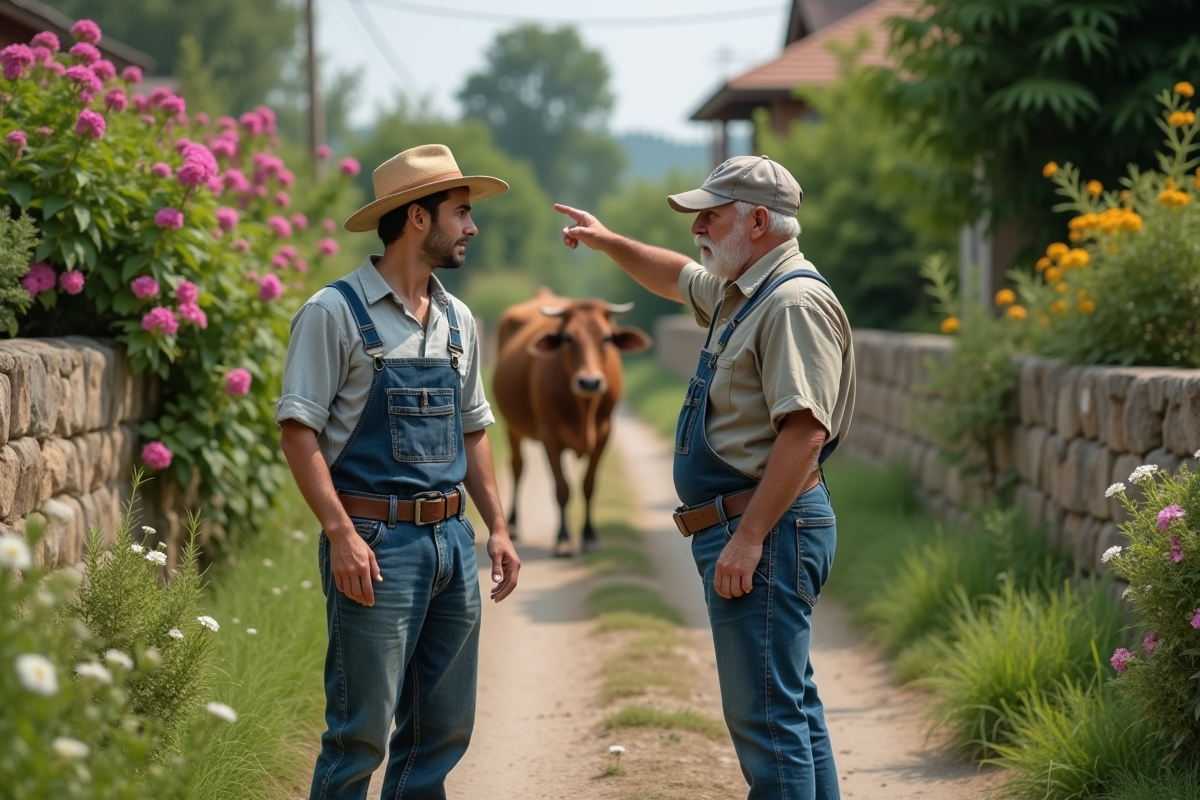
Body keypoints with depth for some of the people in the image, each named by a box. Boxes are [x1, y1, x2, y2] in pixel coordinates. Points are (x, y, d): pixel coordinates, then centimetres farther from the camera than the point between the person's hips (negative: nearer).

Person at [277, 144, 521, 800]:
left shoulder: (456, 320, 14)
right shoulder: (335, 313, -7)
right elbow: (298, 429, -11)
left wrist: (496, 526, 14)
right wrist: (341, 533, -19)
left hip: (452, 540, 7)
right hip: (375, 541, -7)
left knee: (444, 726, 10)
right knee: (362, 730, -5)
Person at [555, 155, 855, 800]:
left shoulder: (795, 301, -17)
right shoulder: (740, 292, 16)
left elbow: (805, 431, -25)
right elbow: (677, 279, 40)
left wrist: (749, 537, -26)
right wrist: (609, 243, 32)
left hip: (769, 529, -11)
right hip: (744, 528, 11)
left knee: (766, 715, -10)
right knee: (791, 706, 16)